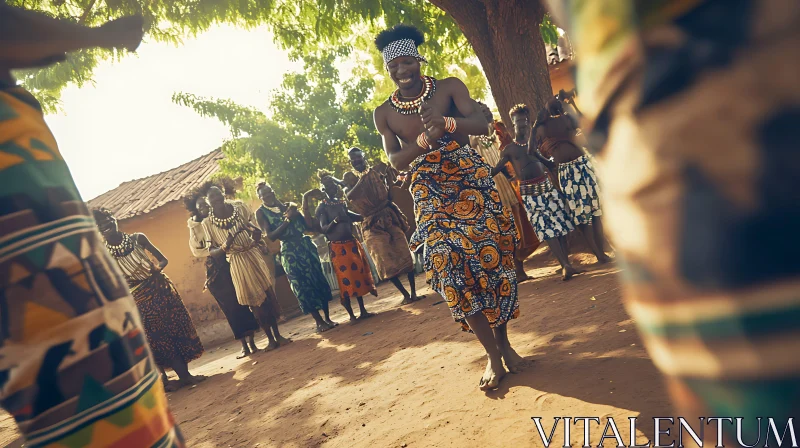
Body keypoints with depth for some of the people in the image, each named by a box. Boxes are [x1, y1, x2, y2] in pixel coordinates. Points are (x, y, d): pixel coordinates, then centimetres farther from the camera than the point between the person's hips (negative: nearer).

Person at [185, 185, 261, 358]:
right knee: (230, 307, 3)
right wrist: (211, 250, -12)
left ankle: (251, 342, 10)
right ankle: (244, 345, 11)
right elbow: (195, 250, 3)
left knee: (244, 302, 0)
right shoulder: (195, 226, 5)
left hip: (232, 264, 0)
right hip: (215, 271, 0)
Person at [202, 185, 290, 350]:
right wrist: (226, 245, -25)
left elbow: (255, 229, 12)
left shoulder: (239, 207, -1)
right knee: (255, 302, 3)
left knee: (269, 295, 5)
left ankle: (278, 335, 19)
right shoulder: (208, 223, -7)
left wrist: (256, 233, -10)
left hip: (255, 256, 2)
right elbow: (212, 252, -7)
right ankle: (270, 339, 18)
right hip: (237, 264, -2)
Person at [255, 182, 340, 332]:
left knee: (319, 280, 6)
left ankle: (327, 318, 18)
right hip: (290, 252, -4)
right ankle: (319, 322, 10)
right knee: (304, 287, 0)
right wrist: (287, 219, -18)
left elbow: (308, 225, 3)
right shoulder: (261, 213, -1)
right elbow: (271, 236, -13)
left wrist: (305, 202, -4)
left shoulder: (288, 206, 9)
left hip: (305, 245, 4)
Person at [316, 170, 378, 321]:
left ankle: (363, 311, 20)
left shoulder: (341, 203, 10)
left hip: (352, 243, 7)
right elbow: (323, 228, -16)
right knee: (346, 280, -2)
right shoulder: (322, 207, -8)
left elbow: (351, 217, 21)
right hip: (338, 247, -6)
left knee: (359, 275, 10)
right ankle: (351, 314, 9)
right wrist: (334, 222, -33)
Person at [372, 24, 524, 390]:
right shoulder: (384, 113, 3)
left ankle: (504, 342, 20)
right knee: (454, 272, -7)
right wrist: (425, 139, -25)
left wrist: (446, 122, -33)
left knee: (492, 259, -1)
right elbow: (395, 160, -6)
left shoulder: (449, 87, -1)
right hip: (430, 199, 1)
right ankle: (493, 355, 7)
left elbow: (481, 124, -13)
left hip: (472, 184, 0)